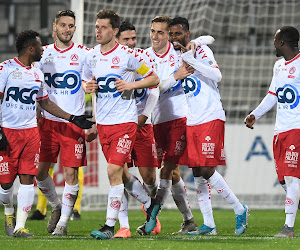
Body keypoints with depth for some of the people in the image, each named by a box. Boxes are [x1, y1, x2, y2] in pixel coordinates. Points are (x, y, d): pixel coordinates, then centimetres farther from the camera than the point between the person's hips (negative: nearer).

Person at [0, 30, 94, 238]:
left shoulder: (37, 74, 14)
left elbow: (45, 103, 23)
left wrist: (72, 118, 18)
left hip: (31, 132, 5)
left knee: (27, 178, -5)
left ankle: (20, 226, -4)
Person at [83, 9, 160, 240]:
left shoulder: (128, 55, -8)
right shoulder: (91, 56, 7)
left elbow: (154, 79, -2)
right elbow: (86, 81, 22)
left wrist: (130, 85, -16)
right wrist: (88, 87, -1)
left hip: (124, 121, -6)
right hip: (102, 122, 6)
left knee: (114, 171, -13)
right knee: (118, 173, 11)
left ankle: (110, 226, -11)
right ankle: (151, 204, 33)